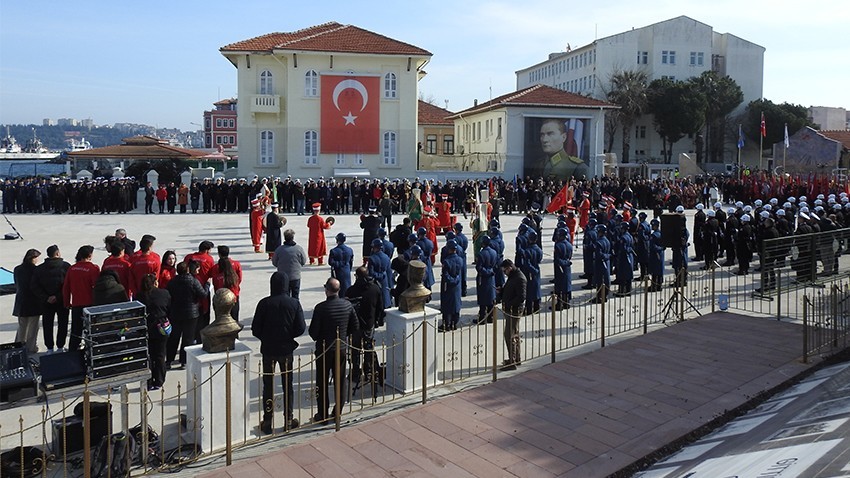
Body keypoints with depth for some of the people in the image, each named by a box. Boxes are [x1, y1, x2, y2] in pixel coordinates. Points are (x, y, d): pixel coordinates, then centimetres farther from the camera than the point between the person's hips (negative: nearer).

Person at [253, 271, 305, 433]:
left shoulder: (264, 303, -12)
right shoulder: (294, 303, -9)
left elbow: (255, 329, -9)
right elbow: (300, 328, -9)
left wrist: (266, 339, 9)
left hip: (268, 349, -1)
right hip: (286, 349, 1)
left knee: (268, 386, 10)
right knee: (288, 385, 13)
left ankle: (268, 422, 15)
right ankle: (288, 420, 19)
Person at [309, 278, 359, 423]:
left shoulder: (321, 307, -19)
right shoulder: (348, 305, -6)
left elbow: (313, 331, -15)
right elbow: (355, 327, 3)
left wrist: (318, 339, 6)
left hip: (324, 350, -3)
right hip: (341, 348, 4)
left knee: (322, 384, 10)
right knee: (340, 382, 14)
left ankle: (323, 415, 16)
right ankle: (338, 413, 22)